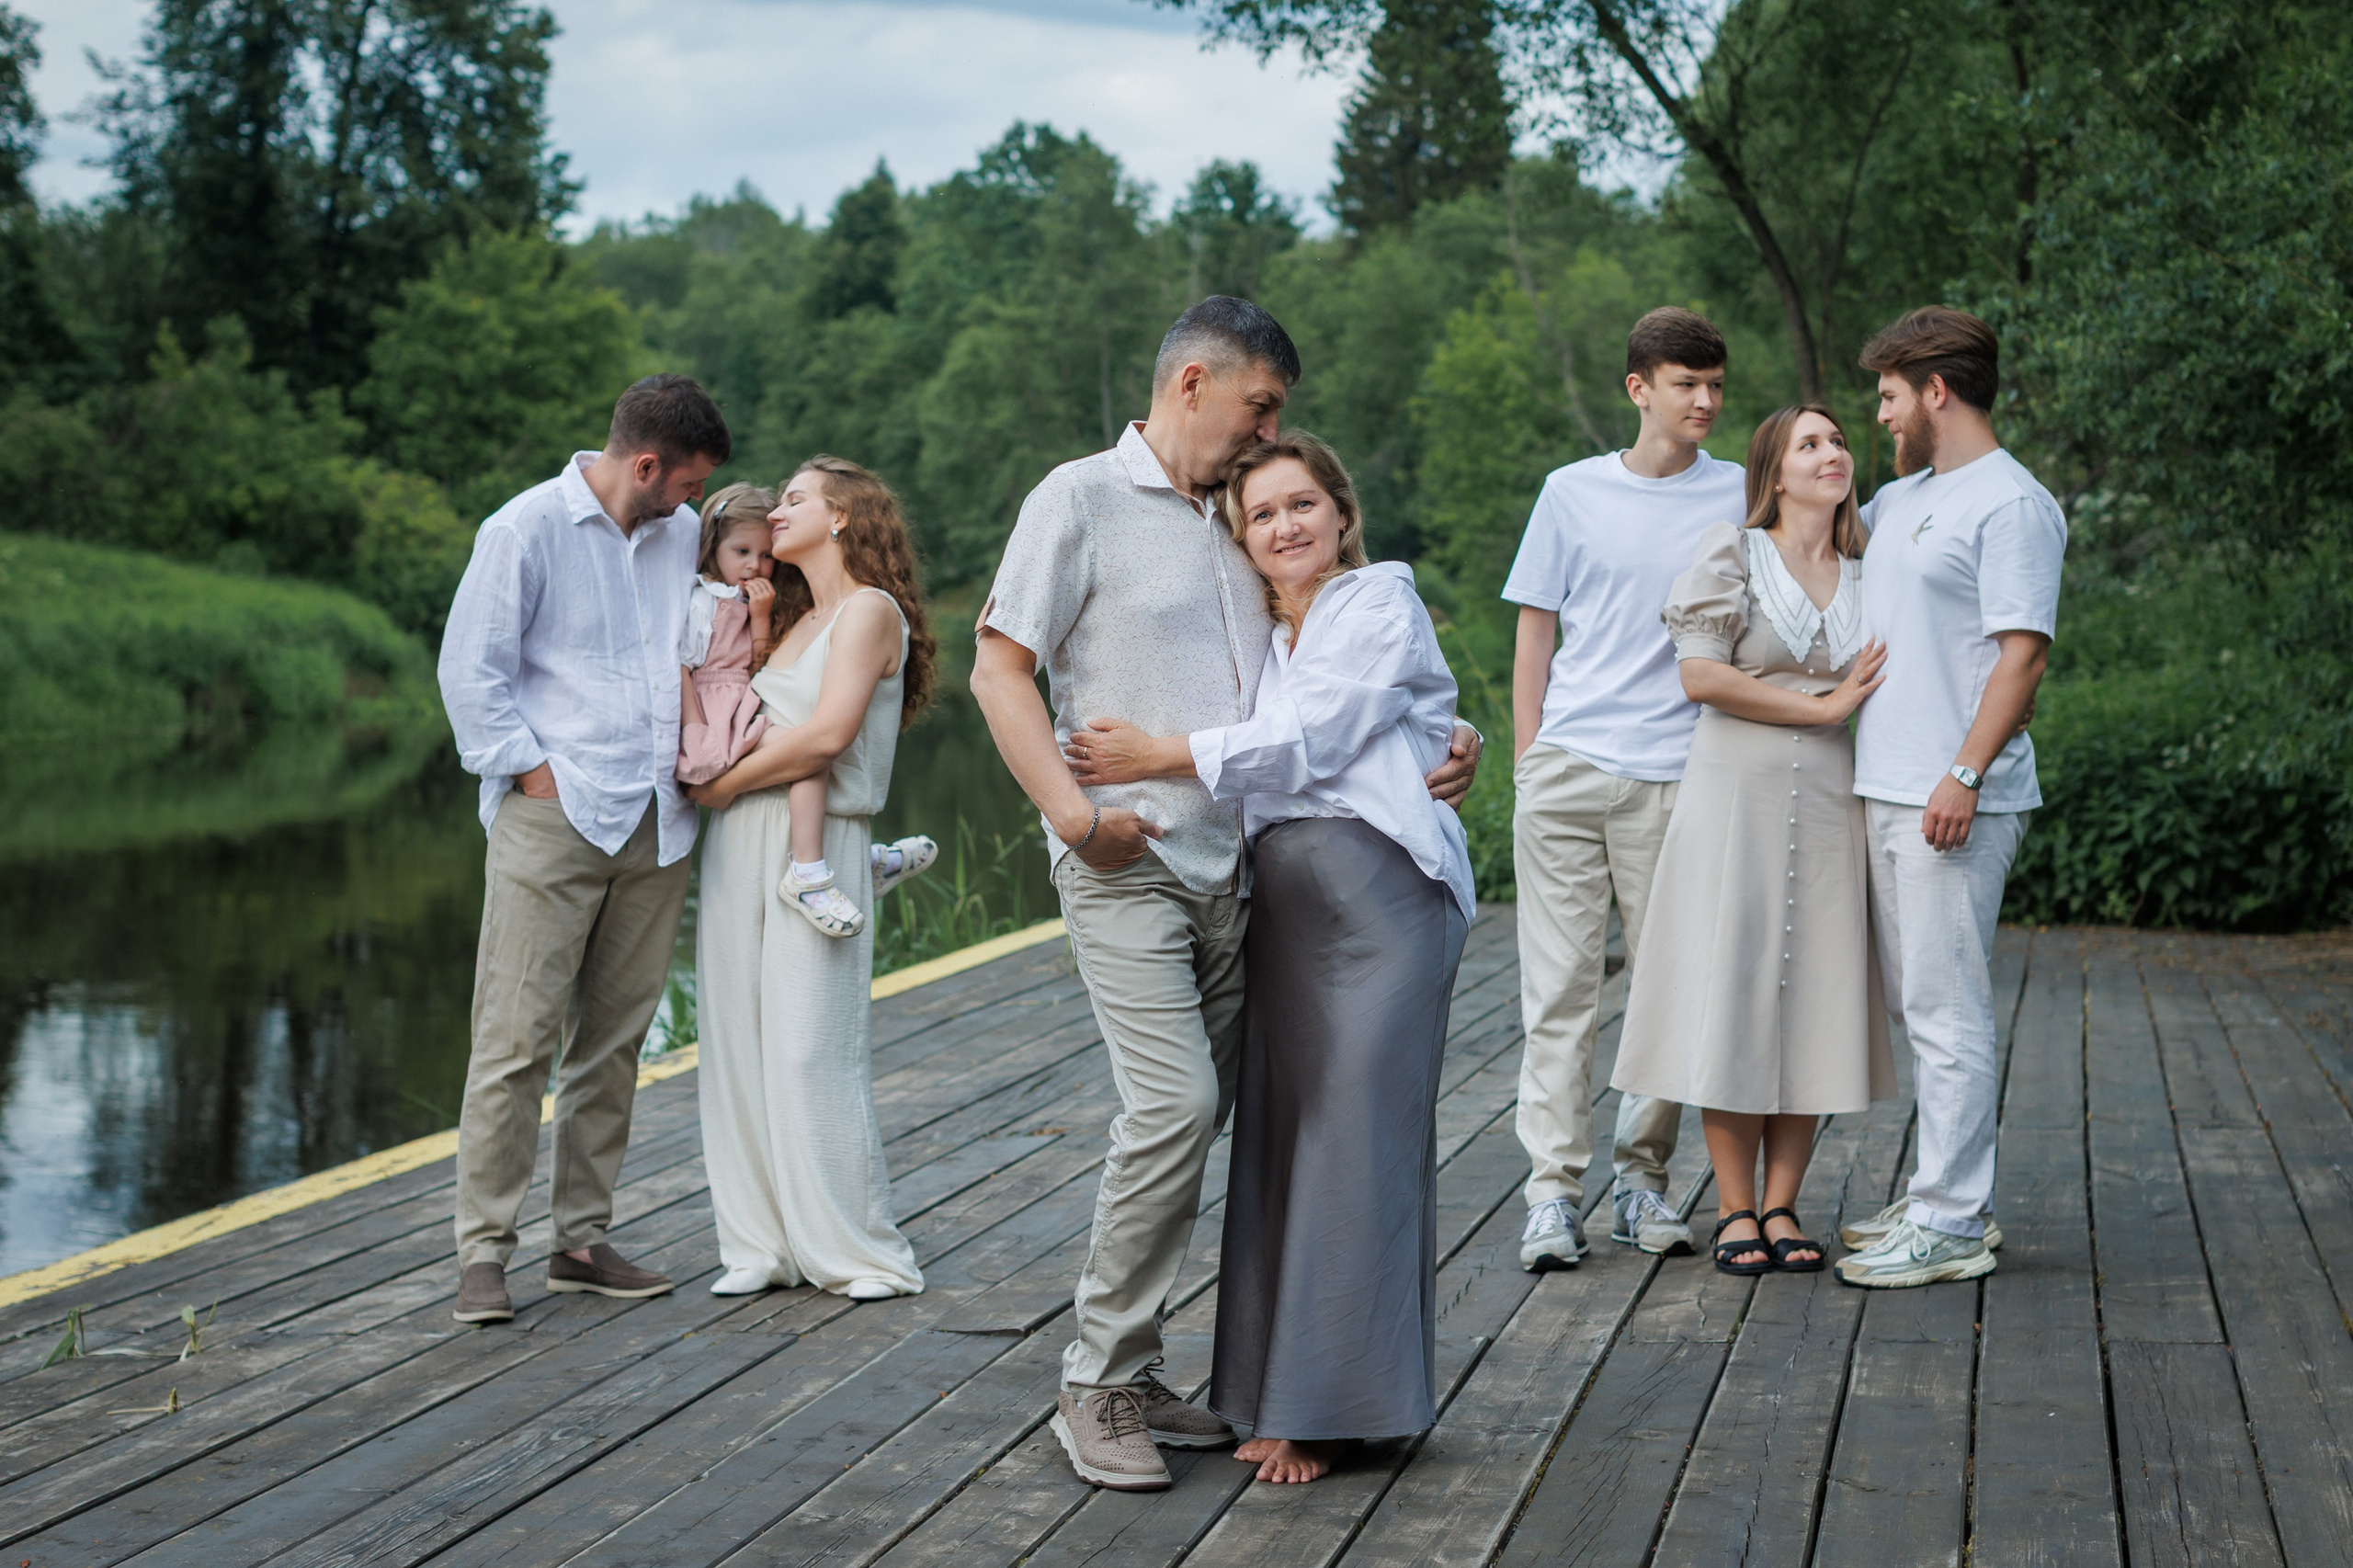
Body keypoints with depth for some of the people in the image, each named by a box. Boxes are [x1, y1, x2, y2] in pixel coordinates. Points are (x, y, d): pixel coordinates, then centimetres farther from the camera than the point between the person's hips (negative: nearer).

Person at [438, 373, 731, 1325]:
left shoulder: (684, 535, 14)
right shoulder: (527, 530, -3)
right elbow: (471, 672, -3)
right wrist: (533, 774, -9)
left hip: (657, 827, 6)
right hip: (553, 819, -6)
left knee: (614, 1041, 8)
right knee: (517, 1039, -7)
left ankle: (582, 1239, 15)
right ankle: (483, 1248, -2)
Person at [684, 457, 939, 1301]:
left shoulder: (870, 610, -4)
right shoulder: (792, 621, 22)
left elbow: (828, 734, -16)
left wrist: (723, 783, -9)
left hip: (816, 847, -7)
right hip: (742, 844, 8)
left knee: (810, 1050, -7)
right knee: (739, 1043, 4)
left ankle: (861, 1252, 2)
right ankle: (762, 1243, 11)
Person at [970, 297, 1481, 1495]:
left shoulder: (1242, 523, 18)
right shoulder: (1083, 499, 0)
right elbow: (999, 670, -5)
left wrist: (1435, 745, 6)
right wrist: (1070, 808, -17)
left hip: (1233, 869, 7)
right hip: (1129, 861, -7)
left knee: (1194, 1124, 7)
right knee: (1175, 1105, -16)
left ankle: (1131, 1378, 17)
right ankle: (1096, 1385, -4)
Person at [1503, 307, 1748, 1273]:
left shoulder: (1740, 497, 7)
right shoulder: (1573, 494, 8)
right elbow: (1536, 632, 12)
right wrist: (1526, 756, 5)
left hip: (1679, 776, 0)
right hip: (1567, 767, 0)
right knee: (1560, 983, -1)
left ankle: (1641, 1177, 15)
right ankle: (1554, 1190, 3)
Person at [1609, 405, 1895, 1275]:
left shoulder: (1867, 573, 13)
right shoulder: (1732, 552, 0)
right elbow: (1701, 675, -9)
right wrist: (1821, 705, -9)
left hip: (1830, 802, 4)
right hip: (1737, 793, -4)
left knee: (1813, 1003, 2)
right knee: (1731, 992, -4)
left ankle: (1781, 1205, 10)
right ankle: (1734, 1210, 4)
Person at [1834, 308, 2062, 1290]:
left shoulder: (2010, 504, -10)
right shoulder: (1898, 500, 18)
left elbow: (2023, 654, -17)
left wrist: (1965, 775, -22)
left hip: (1952, 804, -9)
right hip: (1885, 793, 9)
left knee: (1948, 1011, -7)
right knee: (1919, 1007, 13)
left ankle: (1951, 1225, -3)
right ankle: (1950, 1198, 22)